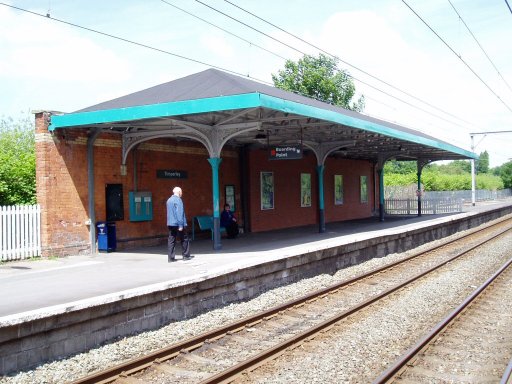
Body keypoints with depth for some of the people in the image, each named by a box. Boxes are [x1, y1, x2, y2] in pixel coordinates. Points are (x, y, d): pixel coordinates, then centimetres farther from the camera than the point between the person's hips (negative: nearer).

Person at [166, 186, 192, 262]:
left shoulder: (169, 200, 13)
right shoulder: (178, 200, -13)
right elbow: (179, 213, -18)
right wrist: (181, 225, -19)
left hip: (170, 223, 7)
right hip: (177, 223, -7)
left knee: (171, 240, 5)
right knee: (184, 239, 6)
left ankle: (170, 257, 3)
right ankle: (186, 255, 11)